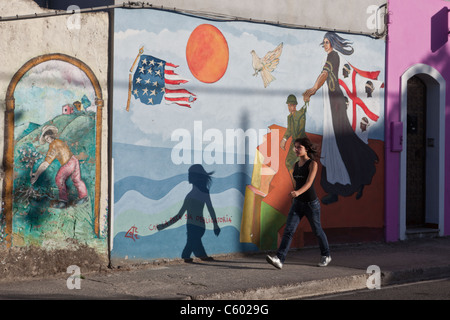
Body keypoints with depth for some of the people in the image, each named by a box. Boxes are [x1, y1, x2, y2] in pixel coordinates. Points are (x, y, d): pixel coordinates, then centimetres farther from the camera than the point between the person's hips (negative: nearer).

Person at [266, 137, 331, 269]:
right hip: (297, 203, 5)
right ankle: (279, 259, -19)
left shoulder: (312, 164, -11)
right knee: (288, 230, -10)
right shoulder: (296, 165, 8)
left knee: (317, 231, 12)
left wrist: (298, 192, -40)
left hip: (311, 203, -5)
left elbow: (309, 183, -24)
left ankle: (326, 256, 34)